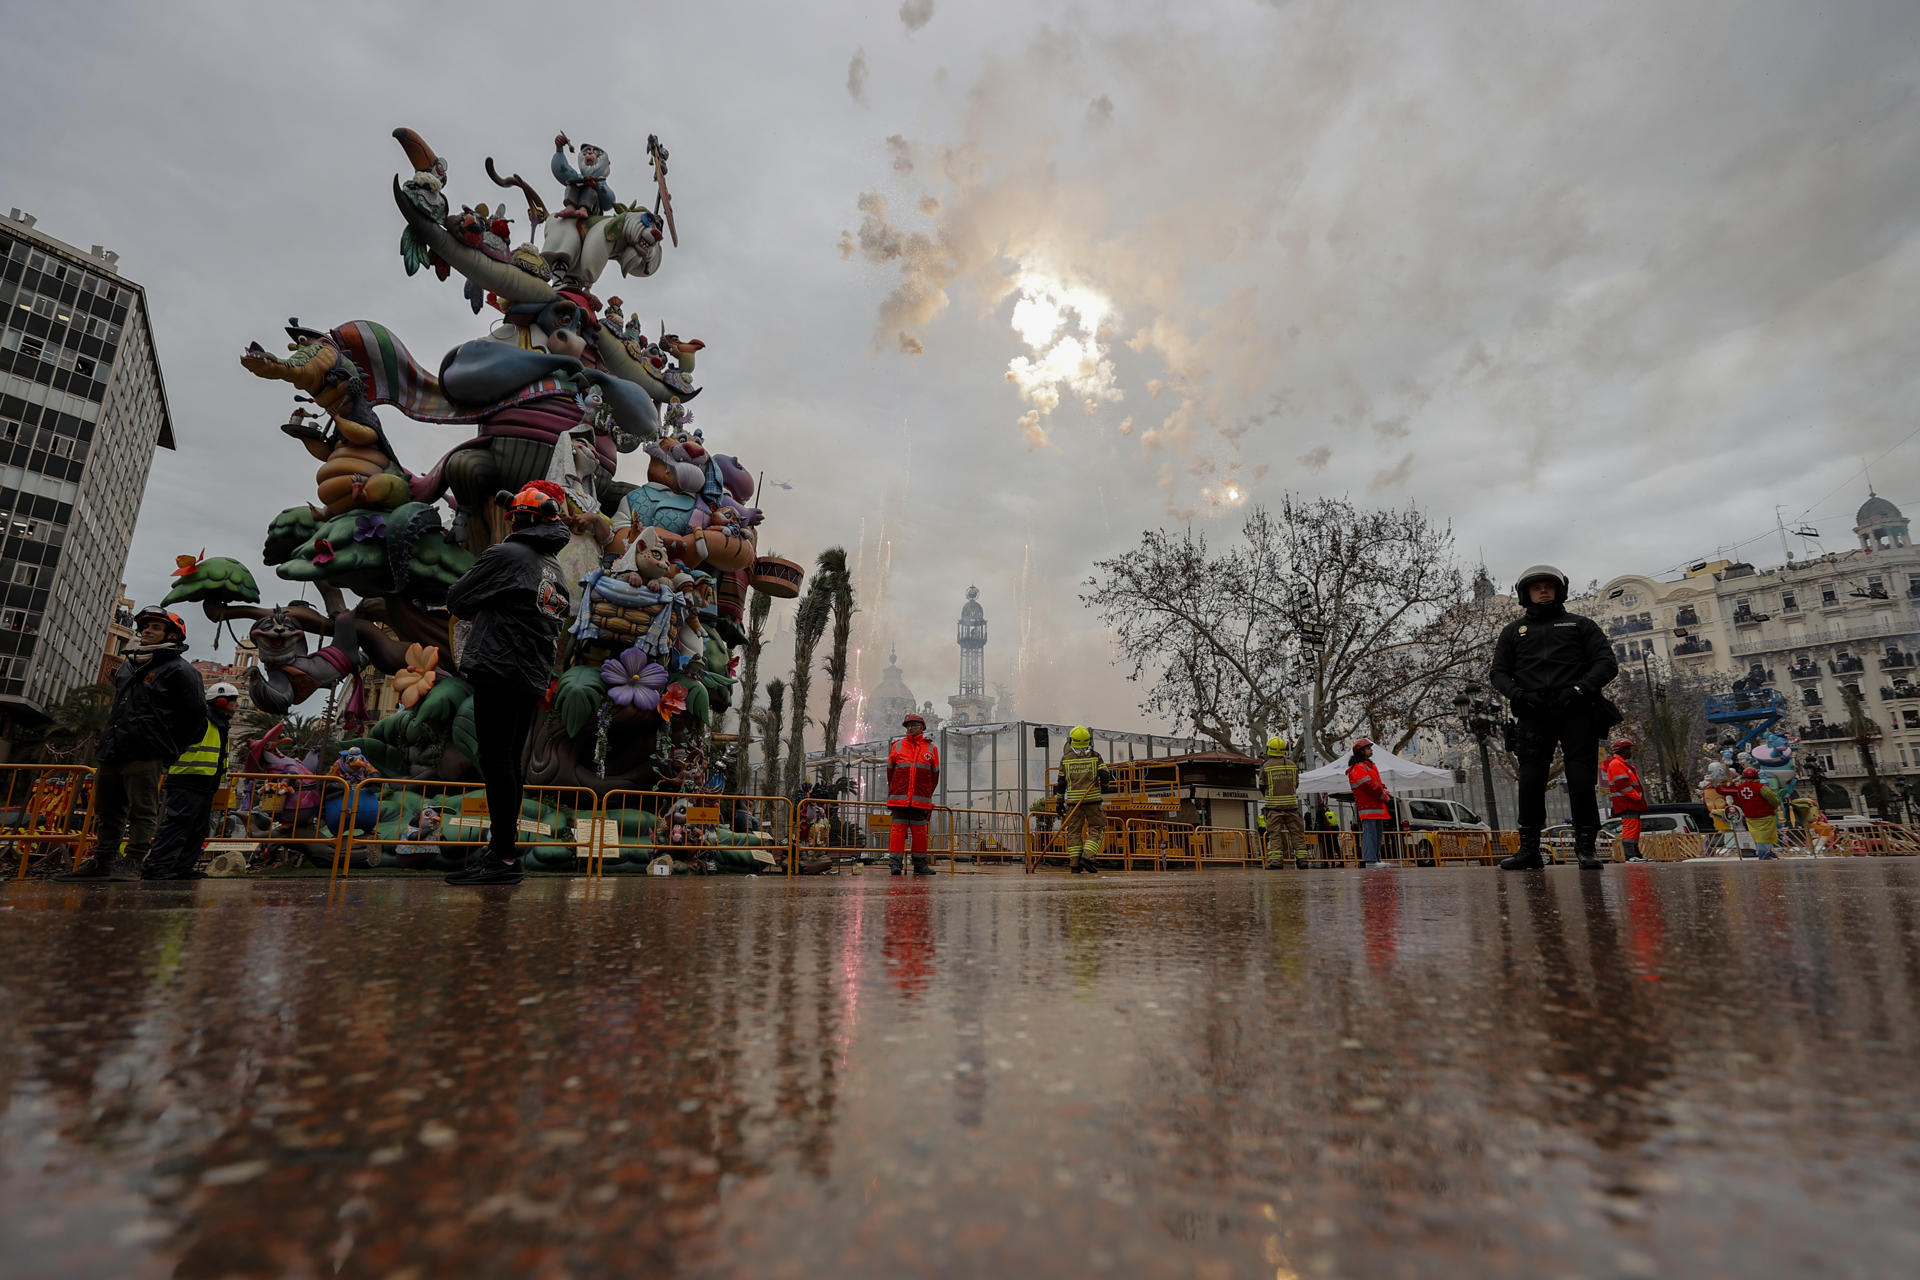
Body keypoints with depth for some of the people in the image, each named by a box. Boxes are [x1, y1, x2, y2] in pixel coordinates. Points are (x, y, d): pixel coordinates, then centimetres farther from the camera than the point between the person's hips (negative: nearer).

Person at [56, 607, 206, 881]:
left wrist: (171, 751, -1)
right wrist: (107, 740, 23)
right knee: (107, 812, 15)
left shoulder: (178, 670, -5)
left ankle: (135, 866, -5)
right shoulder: (128, 666, 20)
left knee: (142, 813, -7)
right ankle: (100, 864, 24)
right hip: (111, 754, 9)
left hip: (145, 756, -9)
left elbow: (196, 715, -7)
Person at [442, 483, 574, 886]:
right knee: (511, 762, 14)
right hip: (533, 679, 9)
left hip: (500, 671, -8)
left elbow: (457, 600, -2)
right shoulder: (555, 570, 17)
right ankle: (502, 843, 23)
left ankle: (504, 859, -7)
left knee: (496, 762, -7)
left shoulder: (505, 555, -8)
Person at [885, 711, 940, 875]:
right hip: (899, 798, 0)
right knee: (898, 829, -4)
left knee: (920, 831, 4)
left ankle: (920, 864, 12)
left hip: (921, 800, 0)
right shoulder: (896, 746, 10)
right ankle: (896, 863, -2)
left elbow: (935, 775, 14)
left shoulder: (931, 749, 9)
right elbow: (890, 772, 15)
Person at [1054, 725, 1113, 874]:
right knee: (1096, 828, 8)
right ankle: (1087, 858, -7)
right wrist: (1104, 779, 16)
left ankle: (1075, 864, 6)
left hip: (1073, 800, 2)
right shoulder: (1095, 756, -1)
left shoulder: (1066, 758, 3)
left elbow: (1061, 782, 4)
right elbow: (1105, 777, -8)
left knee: (1074, 831, 8)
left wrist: (1059, 802, 10)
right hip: (1092, 799, -2)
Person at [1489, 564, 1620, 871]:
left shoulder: (1581, 625, 18)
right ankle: (1529, 850, -4)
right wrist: (1518, 693, -6)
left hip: (1576, 711, -1)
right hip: (1533, 714, 1)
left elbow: (1607, 662, 7)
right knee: (1530, 780, -7)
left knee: (1582, 780, -7)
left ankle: (1585, 848, 1)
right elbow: (1499, 672, 15)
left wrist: (1581, 688, -10)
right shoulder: (1513, 631, 21)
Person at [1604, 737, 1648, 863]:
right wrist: (1637, 797, -19)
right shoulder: (1616, 764, -10)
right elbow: (1623, 785, -18)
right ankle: (1630, 855, -22)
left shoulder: (1625, 764, 25)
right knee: (1630, 826, -17)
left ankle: (1636, 854, 19)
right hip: (1625, 803, -11)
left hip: (1632, 803, 11)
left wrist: (1639, 798, 18)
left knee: (1635, 827, 13)